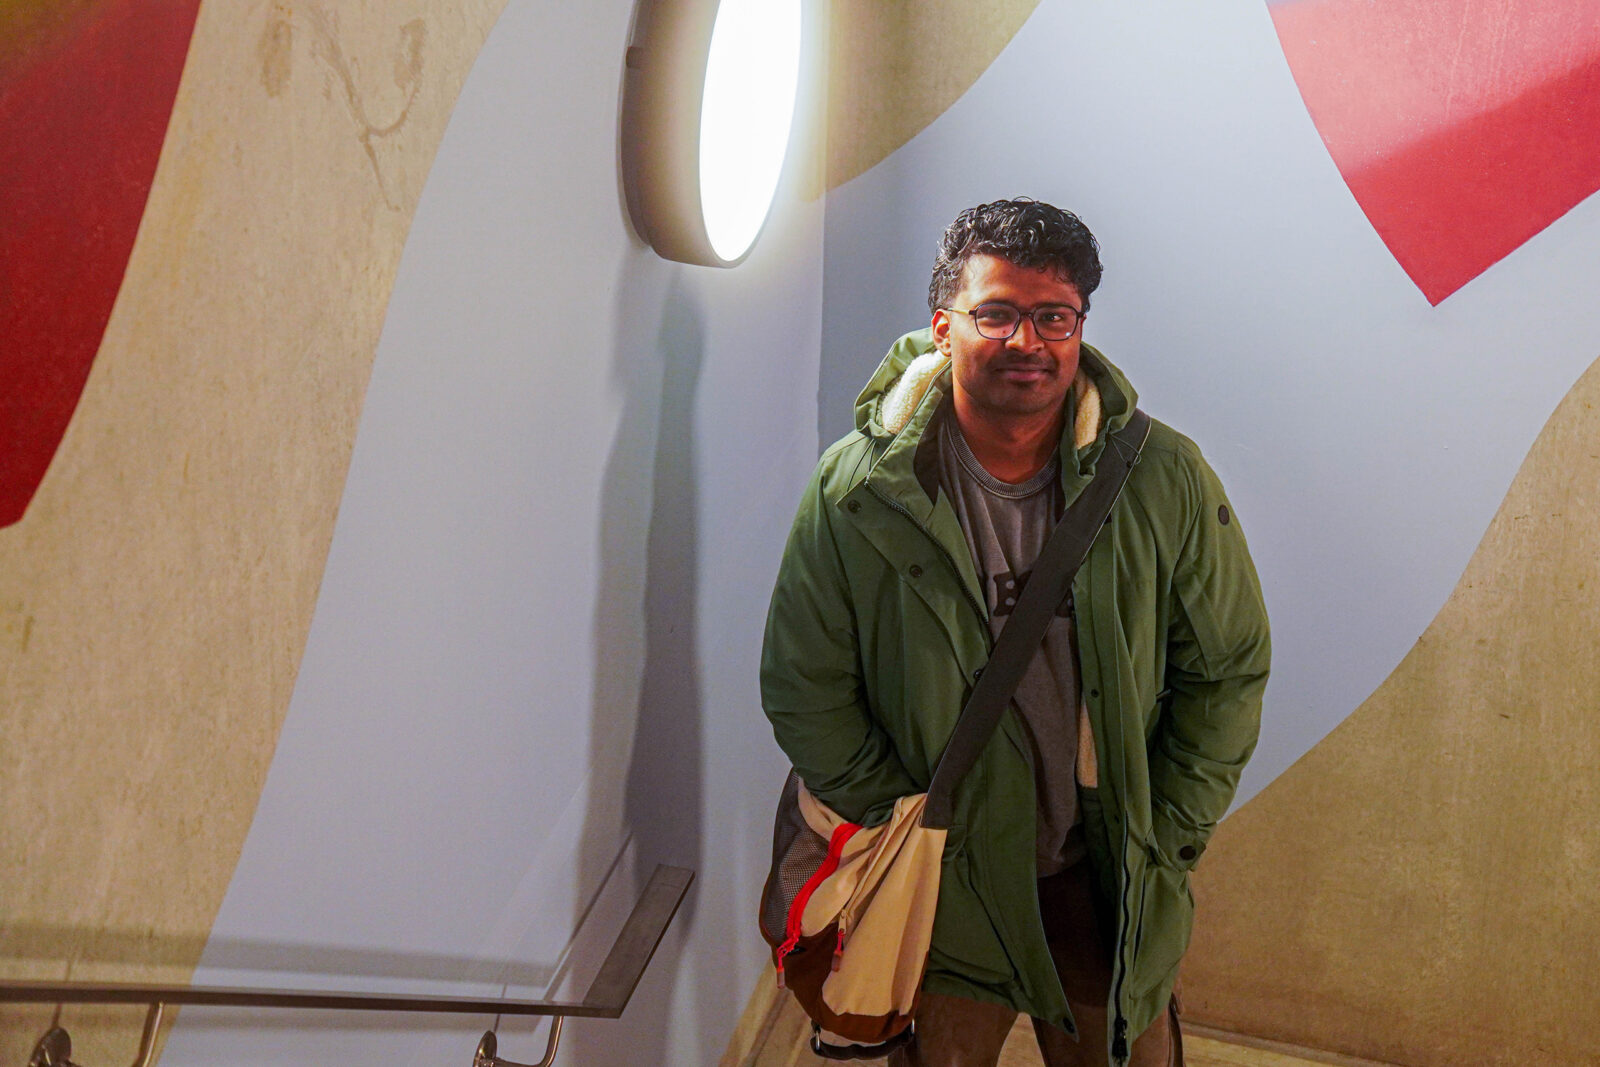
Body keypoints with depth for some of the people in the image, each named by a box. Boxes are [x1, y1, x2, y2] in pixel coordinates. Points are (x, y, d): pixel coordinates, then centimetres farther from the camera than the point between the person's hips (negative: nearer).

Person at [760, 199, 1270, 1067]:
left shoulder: (1164, 480, -9)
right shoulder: (856, 490, -12)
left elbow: (1228, 670, 0)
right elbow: (804, 693, -5)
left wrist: (1166, 835, -2)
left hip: (1109, 878, 1)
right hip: (940, 883, -1)